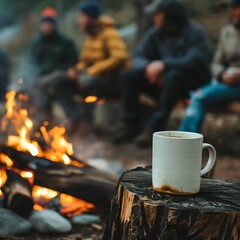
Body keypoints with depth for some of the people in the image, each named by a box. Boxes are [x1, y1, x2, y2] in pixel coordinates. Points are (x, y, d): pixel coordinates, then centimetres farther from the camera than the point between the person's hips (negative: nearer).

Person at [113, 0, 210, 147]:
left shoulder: (195, 32, -10)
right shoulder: (155, 33, 7)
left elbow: (195, 61, -24)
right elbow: (139, 57, 5)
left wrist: (163, 64, -30)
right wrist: (149, 67, -19)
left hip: (194, 84, -6)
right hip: (163, 81, 6)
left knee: (174, 76, -37)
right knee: (131, 77, -13)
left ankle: (155, 128, -36)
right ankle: (132, 125, -11)